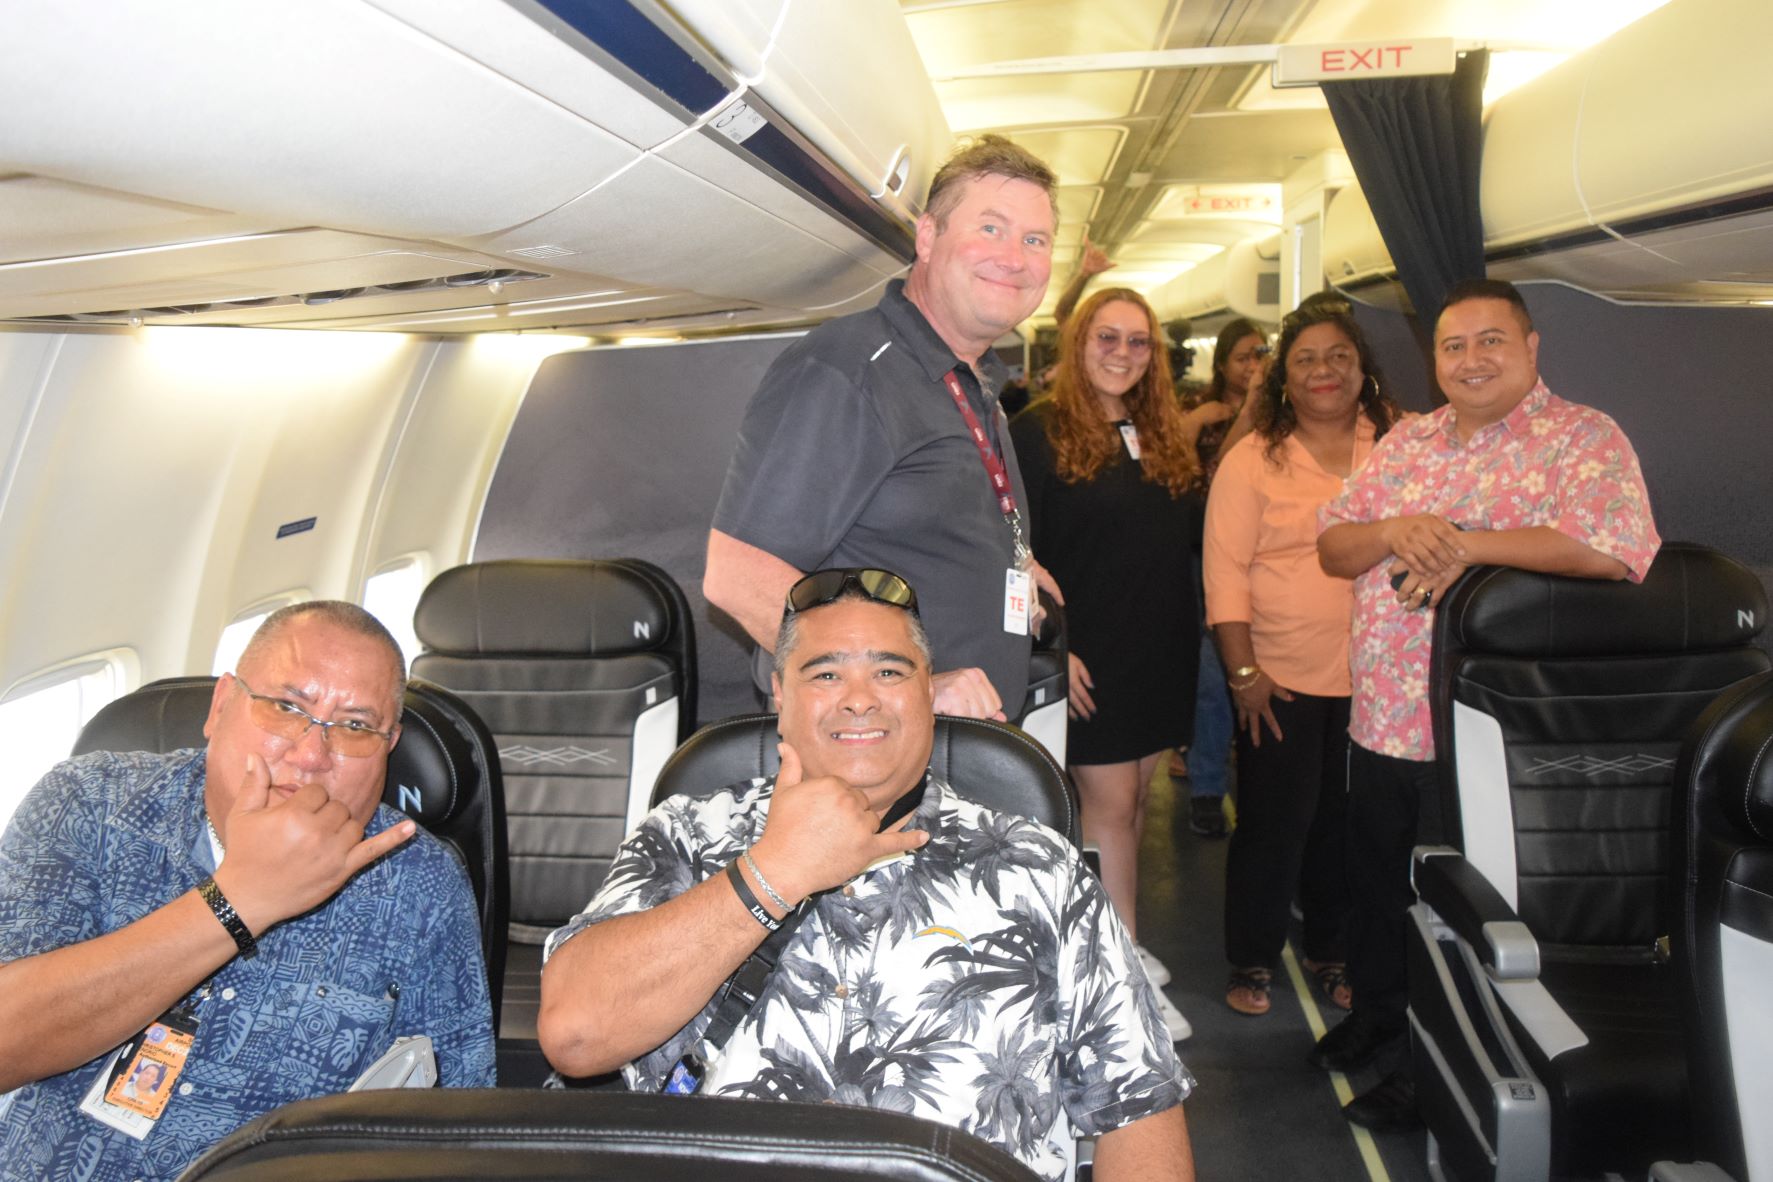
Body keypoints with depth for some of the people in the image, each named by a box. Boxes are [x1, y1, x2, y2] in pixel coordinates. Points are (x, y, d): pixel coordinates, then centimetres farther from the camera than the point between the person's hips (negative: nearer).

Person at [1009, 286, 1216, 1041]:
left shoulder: (1166, 438, 12)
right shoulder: (1040, 433, -8)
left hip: (1160, 655, 6)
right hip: (1088, 659, -6)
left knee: (1133, 802, 13)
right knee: (1110, 804, -2)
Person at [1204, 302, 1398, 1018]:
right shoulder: (1253, 460, -3)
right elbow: (1226, 572, -6)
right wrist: (1244, 672, -11)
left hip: (1373, 679, 3)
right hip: (1281, 680, -3)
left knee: (1344, 821, 13)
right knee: (1273, 823, 4)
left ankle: (1329, 953, 33)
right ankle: (1252, 962, 23)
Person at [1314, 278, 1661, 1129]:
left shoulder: (1585, 441, -8)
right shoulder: (1408, 440, 10)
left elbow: (1617, 549, -24)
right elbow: (1332, 546, 7)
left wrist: (1468, 543, -22)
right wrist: (1395, 531, -15)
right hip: (1381, 723, 6)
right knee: (1374, 885, 21)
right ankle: (1375, 1010, 45)